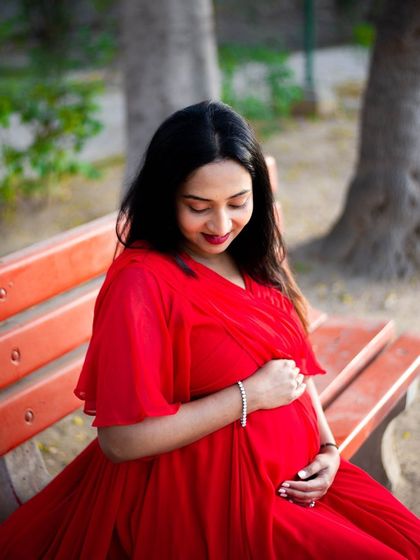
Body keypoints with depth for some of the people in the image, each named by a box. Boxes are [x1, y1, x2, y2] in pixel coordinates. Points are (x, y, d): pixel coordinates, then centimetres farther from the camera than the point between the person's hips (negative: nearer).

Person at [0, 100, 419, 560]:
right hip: (212, 502, -7)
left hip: (296, 480, 7)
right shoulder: (142, 282, -18)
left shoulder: (254, 260, 6)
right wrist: (250, 396, -18)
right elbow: (121, 440, -21)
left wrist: (328, 447, -2)